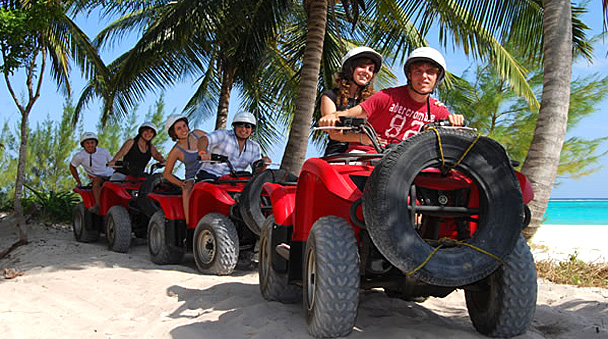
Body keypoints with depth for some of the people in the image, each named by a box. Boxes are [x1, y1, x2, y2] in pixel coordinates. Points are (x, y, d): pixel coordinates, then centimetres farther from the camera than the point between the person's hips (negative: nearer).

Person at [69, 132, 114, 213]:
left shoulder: (103, 151, 1)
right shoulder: (80, 156, -4)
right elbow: (72, 166, 12)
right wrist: (78, 182, 10)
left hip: (110, 175, 2)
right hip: (96, 177, -2)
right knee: (97, 180, -39)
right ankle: (98, 205, -47)